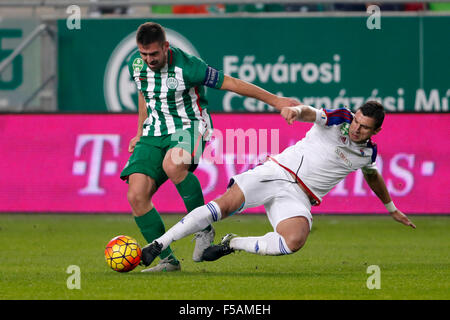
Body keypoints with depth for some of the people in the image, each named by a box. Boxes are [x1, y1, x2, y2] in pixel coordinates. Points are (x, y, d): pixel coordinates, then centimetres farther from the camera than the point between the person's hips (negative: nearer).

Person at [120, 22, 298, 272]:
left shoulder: (186, 66, -20)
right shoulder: (136, 63, -2)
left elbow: (231, 83, -15)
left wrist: (276, 100, -10)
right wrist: (141, 133, 22)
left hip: (188, 126, -6)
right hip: (155, 131, 6)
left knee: (173, 164, -40)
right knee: (136, 196, -12)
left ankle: (204, 230, -24)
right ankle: (167, 260, -1)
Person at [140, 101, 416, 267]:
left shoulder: (368, 153, 11)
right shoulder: (338, 120, -1)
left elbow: (373, 177, 33)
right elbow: (311, 113, -21)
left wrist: (392, 209, 44)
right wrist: (297, 110, -46)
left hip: (298, 197, 2)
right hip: (277, 172, -2)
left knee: (294, 242, -30)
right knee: (224, 205, -22)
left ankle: (232, 244, -11)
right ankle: (158, 245, -19)